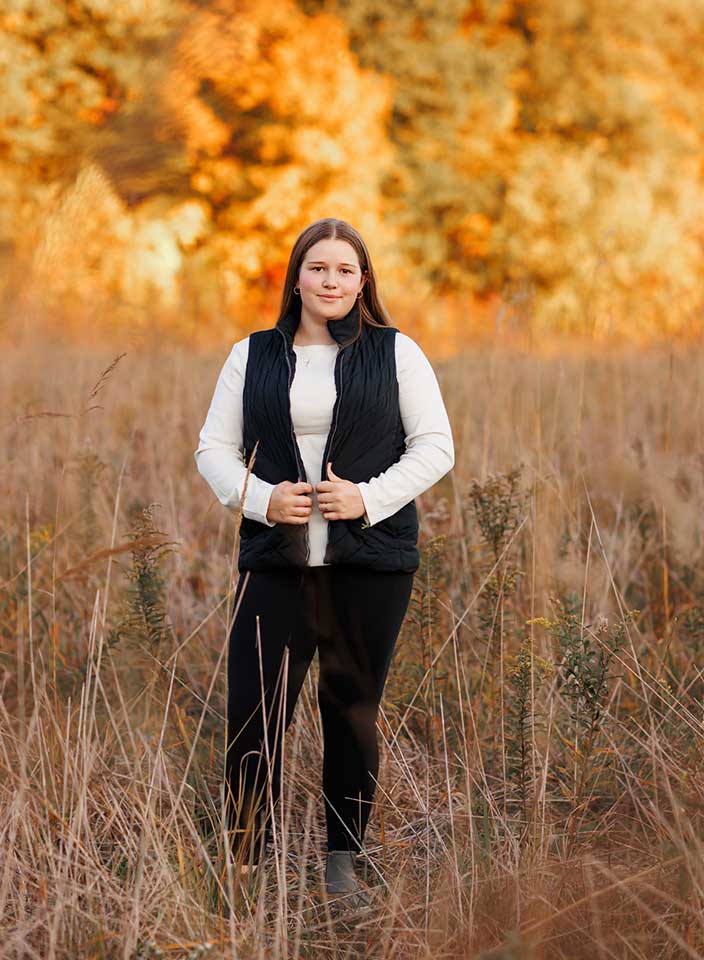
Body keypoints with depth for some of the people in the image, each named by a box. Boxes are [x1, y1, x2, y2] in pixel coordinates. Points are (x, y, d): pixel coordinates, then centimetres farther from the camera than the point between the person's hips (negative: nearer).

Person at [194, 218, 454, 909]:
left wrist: (369, 497, -11)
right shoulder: (252, 356, 11)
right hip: (274, 560, 1)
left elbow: (436, 446, 3)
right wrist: (261, 499, -9)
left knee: (353, 710, 6)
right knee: (253, 713, -5)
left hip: (371, 561, -1)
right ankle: (246, 864, 4)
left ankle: (344, 863, 17)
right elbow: (213, 448, 10)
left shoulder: (396, 353, 7)